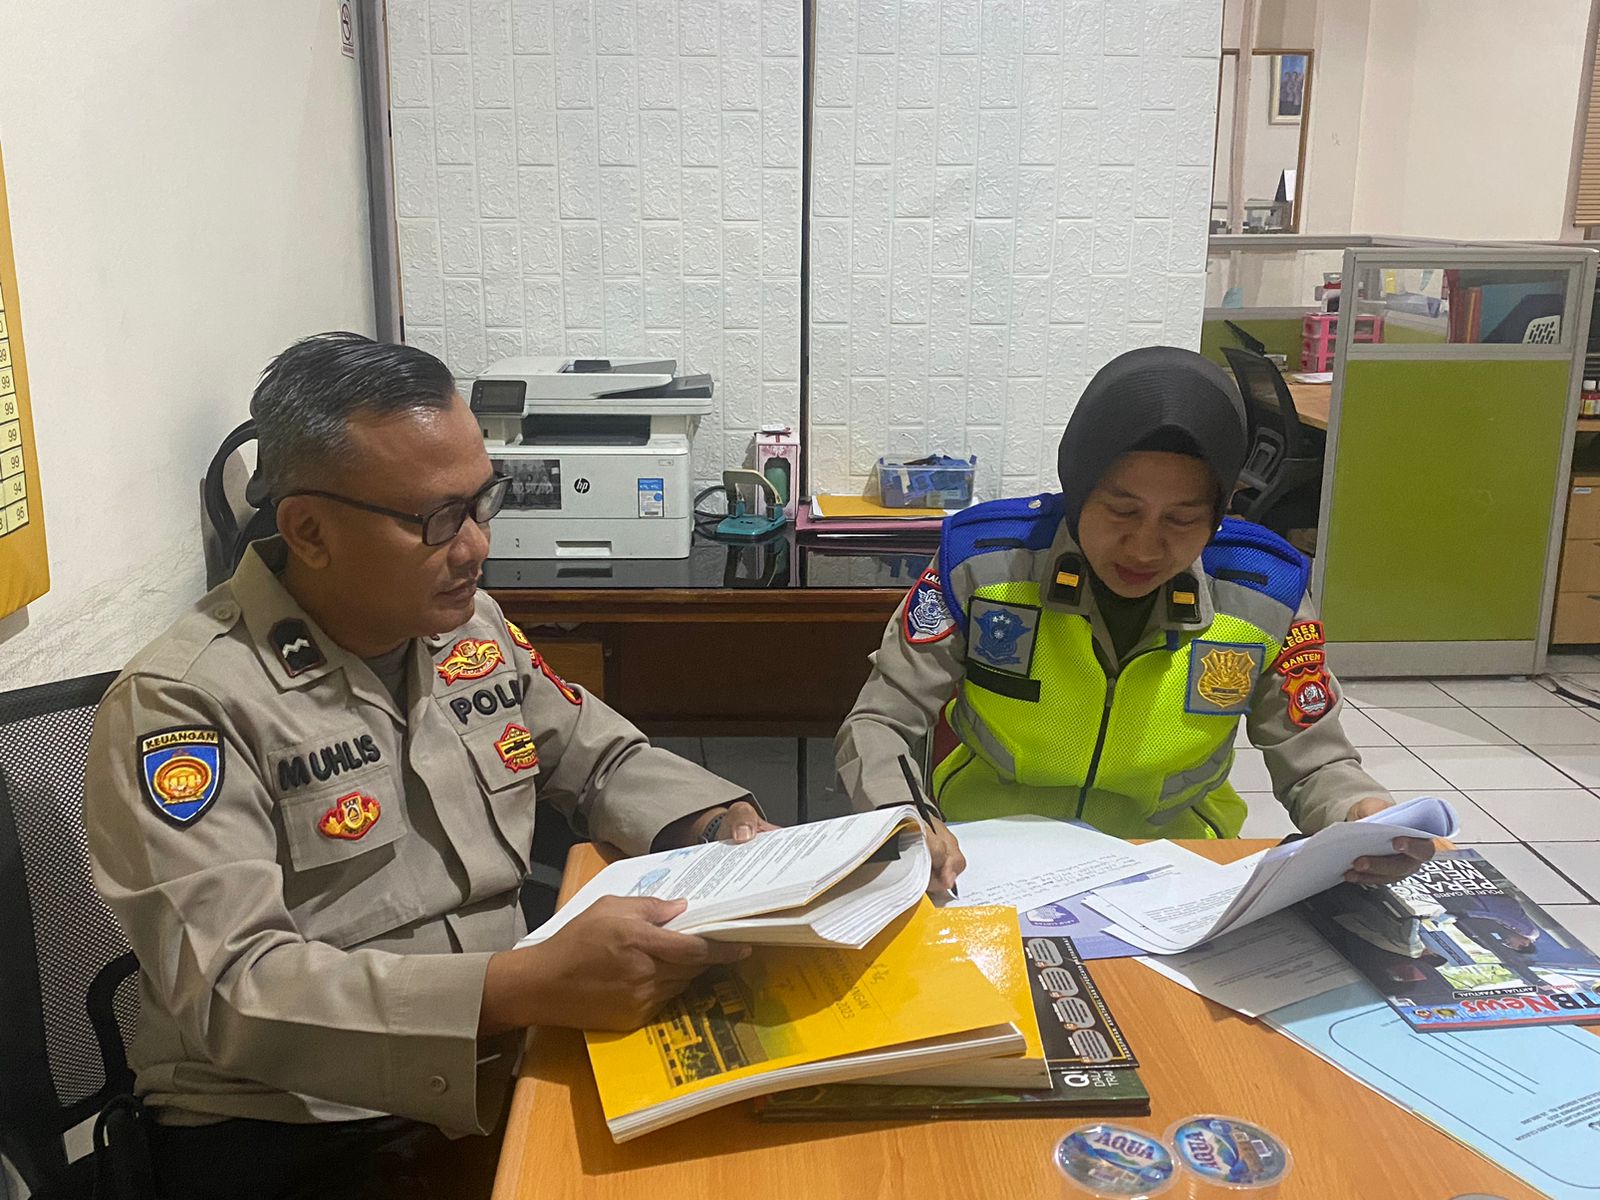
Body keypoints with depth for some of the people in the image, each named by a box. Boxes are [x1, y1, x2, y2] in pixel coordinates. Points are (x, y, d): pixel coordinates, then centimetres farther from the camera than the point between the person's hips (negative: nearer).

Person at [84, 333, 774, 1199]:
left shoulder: (472, 626, 4)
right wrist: (534, 987, -36)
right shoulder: (184, 701, -17)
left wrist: (727, 829, -5)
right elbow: (232, 990, -25)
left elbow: (605, 762, 16)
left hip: (496, 1068, 6)